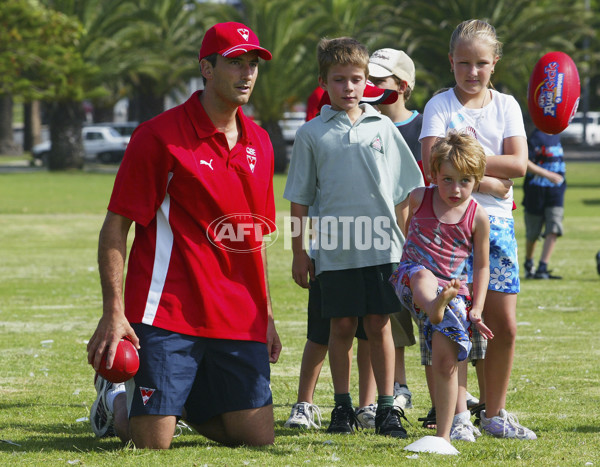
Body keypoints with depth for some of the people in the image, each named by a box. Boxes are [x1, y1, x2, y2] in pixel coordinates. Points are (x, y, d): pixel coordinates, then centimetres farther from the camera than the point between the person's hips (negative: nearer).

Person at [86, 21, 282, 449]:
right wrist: (113, 313, -16)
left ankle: (184, 404, 29)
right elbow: (115, 226, -8)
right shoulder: (159, 136, -7)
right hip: (167, 313, -6)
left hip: (239, 318, 6)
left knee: (258, 438, 0)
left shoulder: (258, 142, 13)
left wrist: (266, 316, 18)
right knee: (152, 444, -8)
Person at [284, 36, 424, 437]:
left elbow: (402, 192, 10)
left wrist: (402, 242, 7)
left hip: (381, 247, 0)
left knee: (379, 325, 1)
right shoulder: (312, 134, 3)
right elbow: (299, 200, 7)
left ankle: (387, 407, 7)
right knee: (342, 327, 3)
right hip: (334, 249, 0)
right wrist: (299, 253, 5)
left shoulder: (382, 128, 6)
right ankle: (343, 407, 14)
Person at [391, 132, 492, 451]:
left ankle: (446, 433, -3)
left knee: (446, 357, -12)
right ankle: (435, 308, -75)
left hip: (453, 287, 0)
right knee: (423, 276, -38)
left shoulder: (477, 217, -2)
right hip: (411, 279, 0)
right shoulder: (418, 199, 0)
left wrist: (477, 310, 1)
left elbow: (482, 266, 7)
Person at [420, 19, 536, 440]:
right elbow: (432, 164, -15)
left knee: (504, 326, 1)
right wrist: (489, 181, -15)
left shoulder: (506, 105, 9)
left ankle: (495, 413, 14)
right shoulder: (440, 106, 0)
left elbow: (518, 164, -4)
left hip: (496, 221, 3)